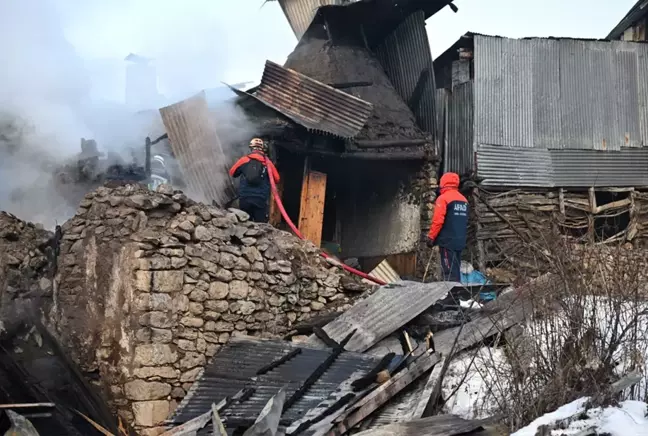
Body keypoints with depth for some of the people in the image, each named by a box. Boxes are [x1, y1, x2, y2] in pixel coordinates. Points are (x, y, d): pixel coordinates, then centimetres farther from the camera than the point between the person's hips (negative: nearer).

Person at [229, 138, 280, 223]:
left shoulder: (244, 160, 3)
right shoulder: (267, 163, 1)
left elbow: (232, 172, 17)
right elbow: (276, 179, 10)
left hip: (244, 199, 2)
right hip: (261, 200, -2)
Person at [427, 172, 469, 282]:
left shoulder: (443, 198, -9)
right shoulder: (464, 200, 12)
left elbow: (438, 221, -15)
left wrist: (431, 237, -7)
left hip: (447, 241, -7)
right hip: (460, 241, 7)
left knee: (450, 272, -8)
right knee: (456, 270, 12)